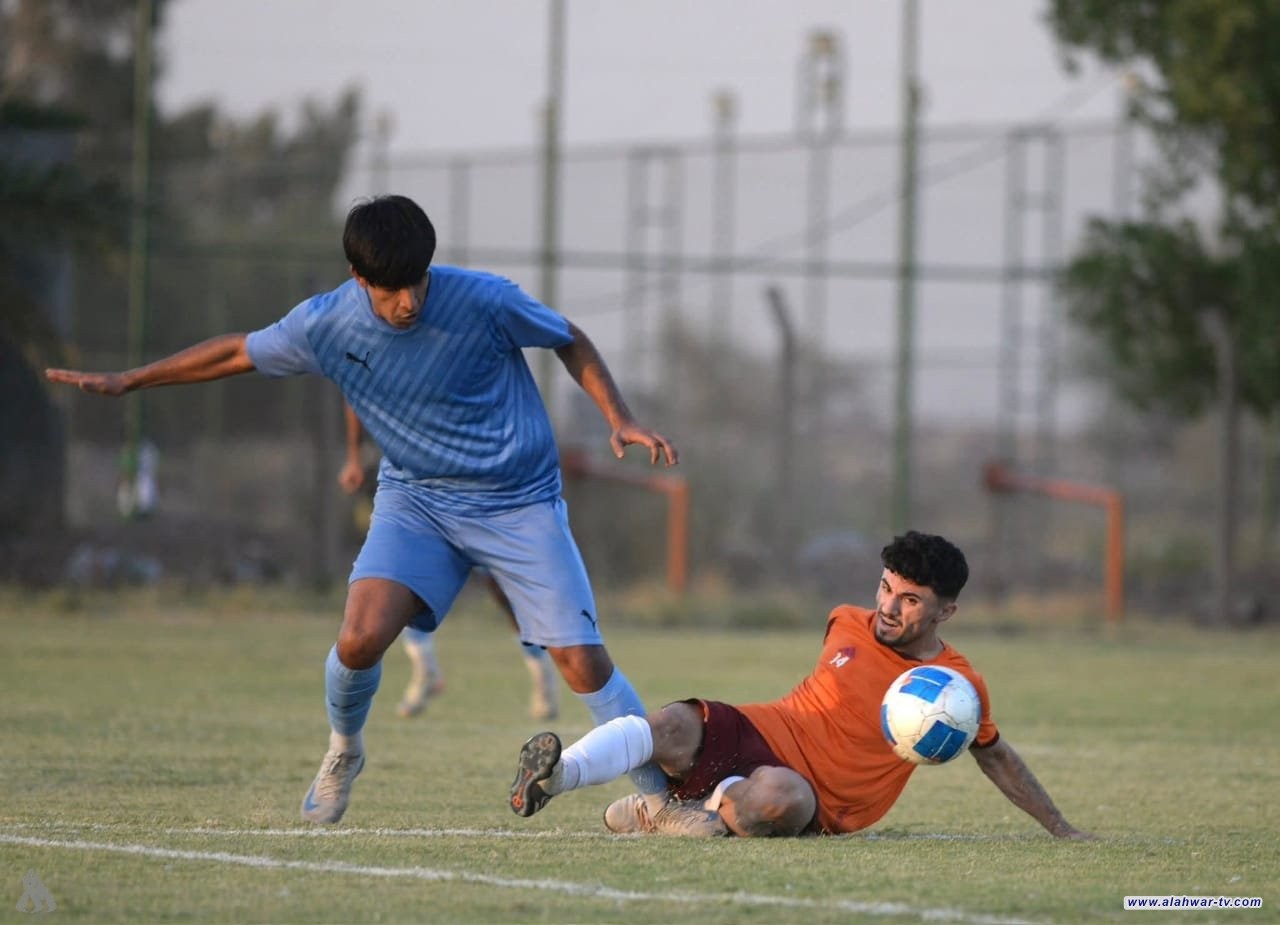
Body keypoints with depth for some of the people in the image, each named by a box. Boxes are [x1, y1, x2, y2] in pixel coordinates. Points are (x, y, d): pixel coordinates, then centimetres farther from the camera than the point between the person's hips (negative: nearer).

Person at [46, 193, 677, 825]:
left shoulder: (483, 301, -20)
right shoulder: (325, 325, -12)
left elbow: (570, 342, -2)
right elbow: (239, 352, 6)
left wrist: (619, 419, -12)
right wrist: (127, 382, 10)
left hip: (519, 504, -2)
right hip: (414, 498, 2)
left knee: (580, 660, -13)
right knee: (360, 637, -20)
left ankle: (660, 792, 3)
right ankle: (343, 750, 12)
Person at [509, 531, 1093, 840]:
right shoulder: (846, 624, 9)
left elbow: (996, 757, 15)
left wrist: (1060, 829, 17)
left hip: (815, 801, -3)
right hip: (760, 731, 3)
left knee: (779, 796, -43)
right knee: (671, 725, -31)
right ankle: (553, 776, -52)